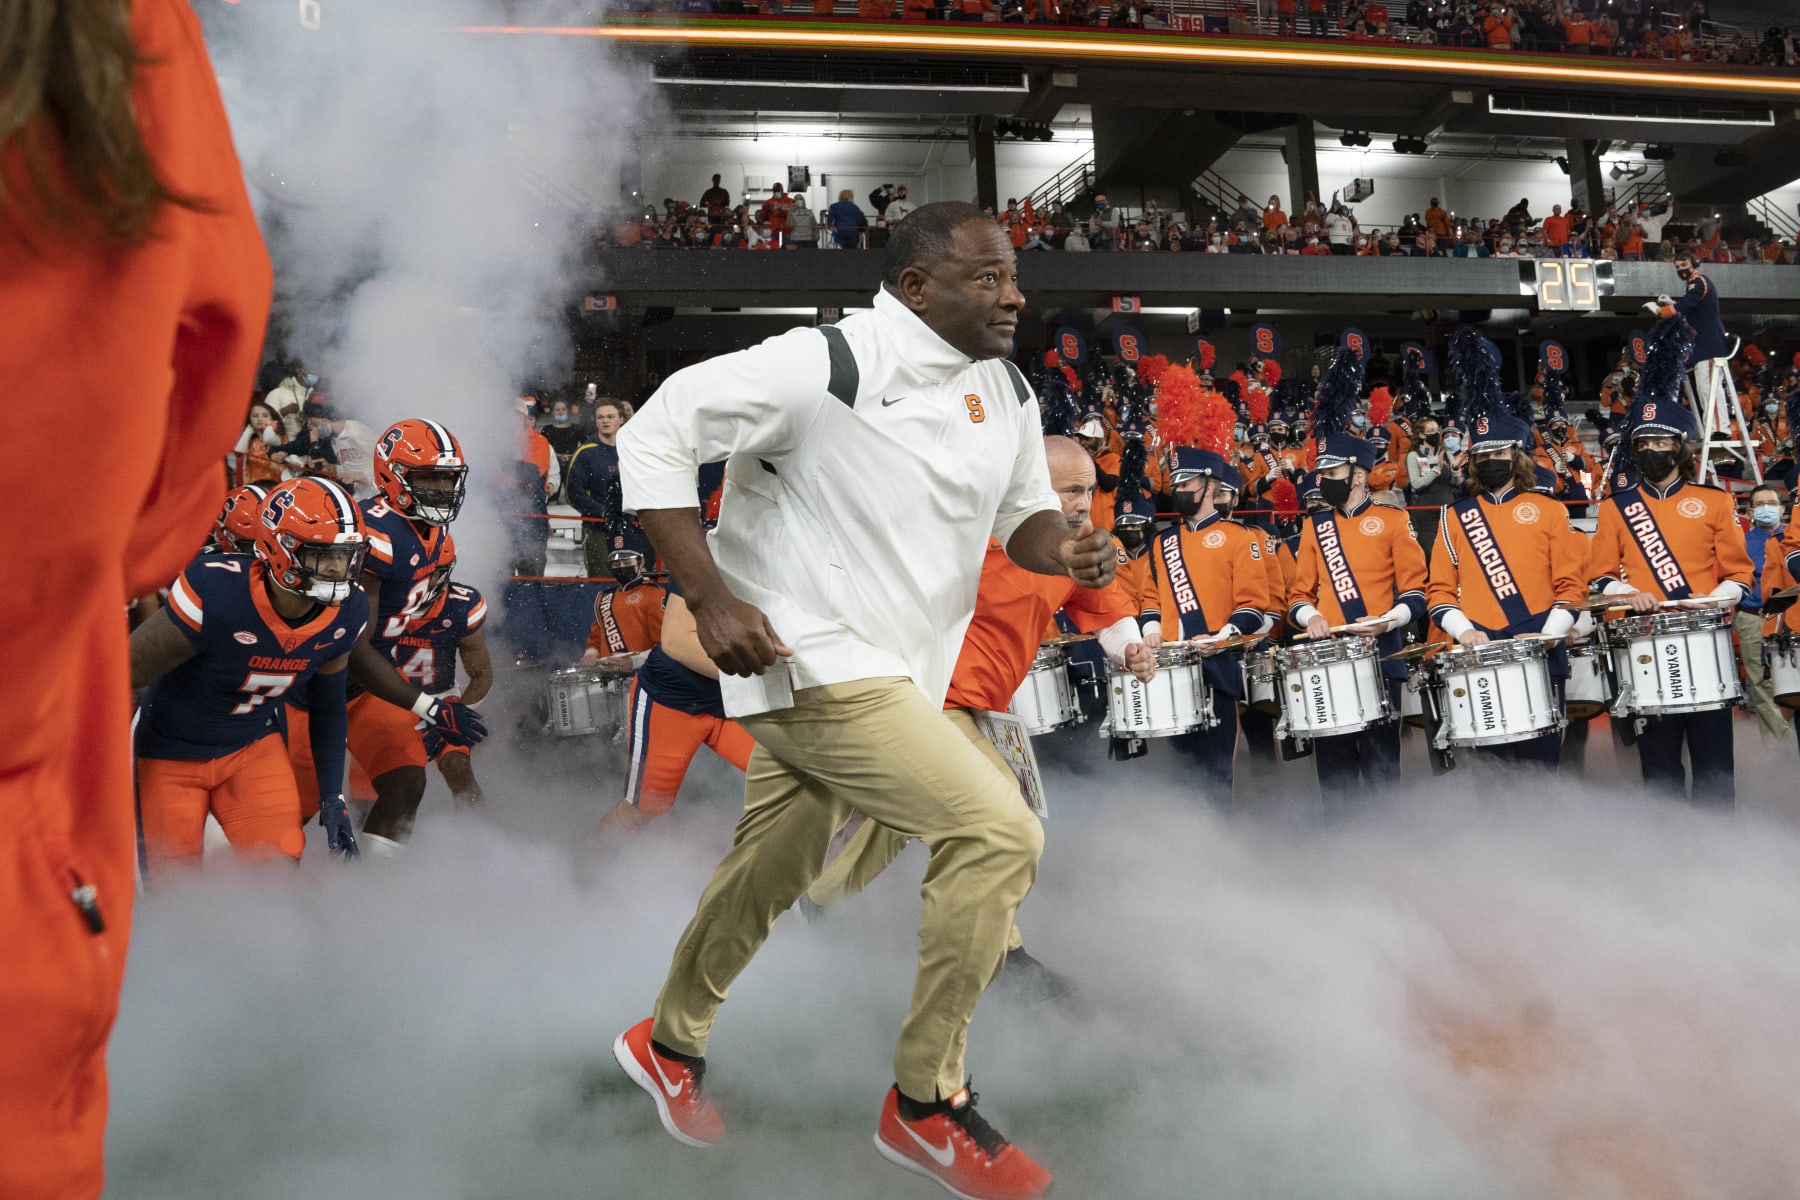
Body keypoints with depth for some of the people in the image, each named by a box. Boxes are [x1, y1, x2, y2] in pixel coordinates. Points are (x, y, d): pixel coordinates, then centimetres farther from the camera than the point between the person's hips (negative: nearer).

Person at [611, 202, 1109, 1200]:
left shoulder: (1007, 393, 7)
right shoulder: (824, 368, -17)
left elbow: (1024, 506, 19)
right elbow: (653, 437, -14)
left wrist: (1062, 549, -6)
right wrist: (709, 597, -22)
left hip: (892, 670, 9)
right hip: (810, 657, -8)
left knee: (770, 874, 20)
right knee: (999, 832, -17)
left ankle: (669, 1043, 46)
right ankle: (926, 1102, 2)